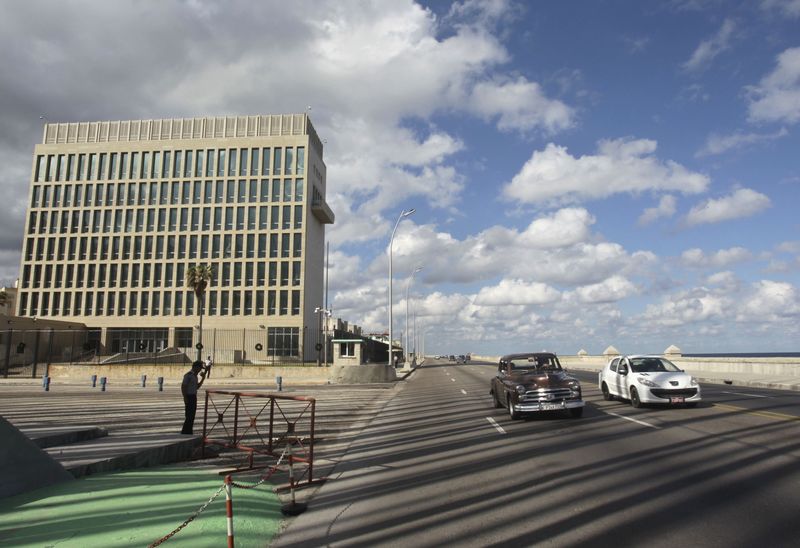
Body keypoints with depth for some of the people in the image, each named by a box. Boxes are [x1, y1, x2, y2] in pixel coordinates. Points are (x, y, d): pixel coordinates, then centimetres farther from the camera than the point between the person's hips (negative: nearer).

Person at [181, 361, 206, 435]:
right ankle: (185, 432, -1)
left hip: (194, 397, 9)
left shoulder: (195, 375, 15)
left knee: (192, 416, 13)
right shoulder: (188, 375, -13)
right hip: (189, 397, -9)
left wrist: (203, 378, 12)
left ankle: (189, 432, 21)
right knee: (189, 416, -7)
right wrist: (185, 398, -20)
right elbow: (183, 387, -16)